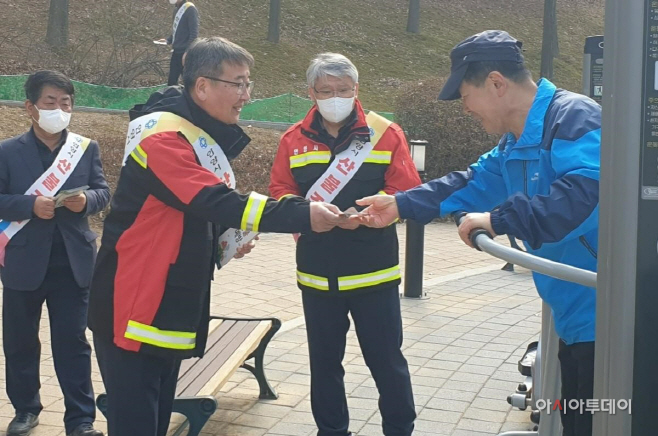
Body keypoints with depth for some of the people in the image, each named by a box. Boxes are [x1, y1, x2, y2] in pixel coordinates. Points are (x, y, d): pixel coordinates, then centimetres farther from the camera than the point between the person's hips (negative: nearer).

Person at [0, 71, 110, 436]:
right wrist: (31, 205, -21)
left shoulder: (87, 148, 4)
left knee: (73, 342, 3)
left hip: (73, 262, 0)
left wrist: (85, 199, -18)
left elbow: (103, 193, 4)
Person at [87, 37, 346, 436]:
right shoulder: (164, 135, -19)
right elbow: (214, 202, -30)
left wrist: (225, 240, 1)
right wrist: (303, 213, -31)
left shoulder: (206, 137, 12)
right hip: (136, 310, -9)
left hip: (171, 309, 9)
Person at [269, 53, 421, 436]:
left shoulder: (386, 133, -3)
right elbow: (280, 192, 5)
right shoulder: (295, 139, 5)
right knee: (325, 359, 15)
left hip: (375, 272, -2)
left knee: (386, 358, 7)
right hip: (317, 273, 3)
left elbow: (407, 192, -6)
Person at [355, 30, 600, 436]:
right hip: (575, 314, 10)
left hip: (603, 315, -10)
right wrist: (402, 205, 23)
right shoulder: (516, 141, 15)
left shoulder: (574, 117, -20)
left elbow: (581, 194, -36)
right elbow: (472, 184, 25)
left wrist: (499, 220, -30)